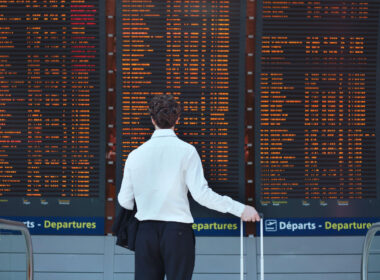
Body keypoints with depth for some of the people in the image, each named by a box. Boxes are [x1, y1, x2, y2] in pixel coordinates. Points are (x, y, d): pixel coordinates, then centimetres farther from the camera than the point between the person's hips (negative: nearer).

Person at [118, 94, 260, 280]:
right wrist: (240, 209, -7)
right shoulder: (186, 151, -5)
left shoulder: (135, 155, 5)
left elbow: (124, 200, 8)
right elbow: (201, 193, -13)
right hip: (177, 230, -3)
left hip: (146, 231, 3)